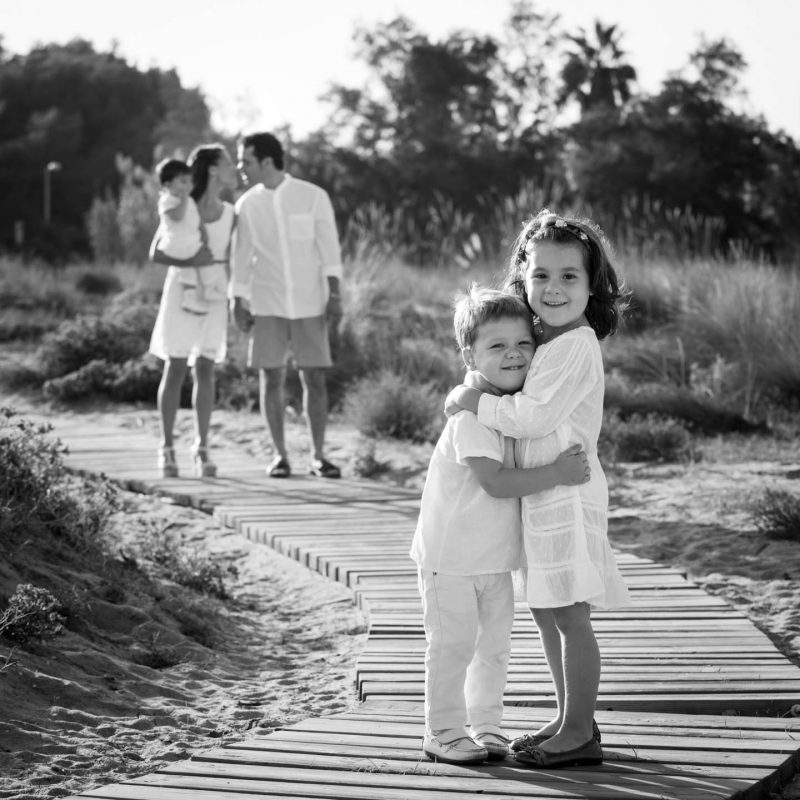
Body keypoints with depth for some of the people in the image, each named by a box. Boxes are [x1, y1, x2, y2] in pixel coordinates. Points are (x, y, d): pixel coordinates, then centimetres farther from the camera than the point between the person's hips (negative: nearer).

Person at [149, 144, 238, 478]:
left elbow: (229, 260, 9)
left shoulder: (230, 214, 2)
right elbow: (156, 253, -12)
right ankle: (167, 448, 8)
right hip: (181, 294, -3)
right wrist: (190, 261, -24)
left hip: (213, 298, 3)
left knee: (205, 370, 1)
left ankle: (201, 448, 7)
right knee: (175, 369, 0)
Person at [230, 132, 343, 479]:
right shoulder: (246, 204, 3)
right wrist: (238, 303, 4)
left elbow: (329, 249, -3)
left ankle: (318, 455, 6)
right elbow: (241, 257, 8)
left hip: (309, 304, -2)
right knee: (271, 378, 0)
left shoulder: (313, 197, -4)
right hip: (267, 304, 2)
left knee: (315, 379, -1)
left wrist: (335, 295, -8)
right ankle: (280, 455, 8)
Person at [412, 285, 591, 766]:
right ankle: (444, 732, 13)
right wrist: (557, 474, -31)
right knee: (453, 644, 1)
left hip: (496, 554, 8)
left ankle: (486, 725, 25)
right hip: (451, 552, -8)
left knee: (495, 644, 13)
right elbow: (495, 482, -29)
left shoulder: (521, 402, 4)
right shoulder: (471, 414, -23)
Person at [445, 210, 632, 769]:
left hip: (566, 492, -10)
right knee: (546, 611, 16)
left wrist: (475, 403, -15)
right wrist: (476, 400, 10)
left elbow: (537, 414, -24)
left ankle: (579, 733, 4)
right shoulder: (542, 342, 13)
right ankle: (570, 719, 27)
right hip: (540, 493, 10)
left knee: (569, 614, -4)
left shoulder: (577, 346, -17)